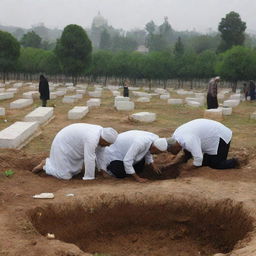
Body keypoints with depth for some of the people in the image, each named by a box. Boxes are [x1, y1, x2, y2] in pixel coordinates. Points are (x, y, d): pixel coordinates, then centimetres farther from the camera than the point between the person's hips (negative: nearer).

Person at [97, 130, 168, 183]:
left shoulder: (155, 139, -16)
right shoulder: (140, 143, -42)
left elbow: (147, 153, 5)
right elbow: (127, 161, -38)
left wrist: (153, 167, -5)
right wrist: (137, 178, -32)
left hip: (125, 149, 8)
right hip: (114, 153, -8)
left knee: (139, 169, 4)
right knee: (121, 175, -14)